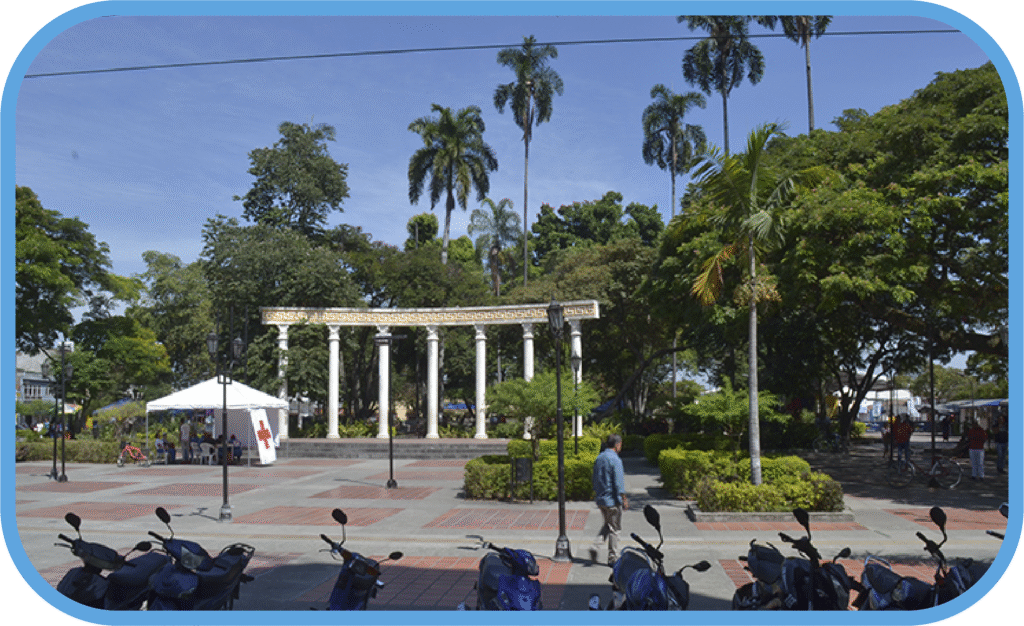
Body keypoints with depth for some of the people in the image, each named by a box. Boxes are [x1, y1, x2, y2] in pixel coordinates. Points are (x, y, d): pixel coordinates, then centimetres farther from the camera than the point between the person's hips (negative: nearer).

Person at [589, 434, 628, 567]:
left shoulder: (599, 458, 8)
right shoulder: (615, 460, -16)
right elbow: (619, 482, -18)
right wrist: (624, 499, -12)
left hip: (600, 499, 7)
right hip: (612, 500, -7)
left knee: (607, 525, 20)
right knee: (614, 528, 4)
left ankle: (595, 547, 3)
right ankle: (612, 557, 10)